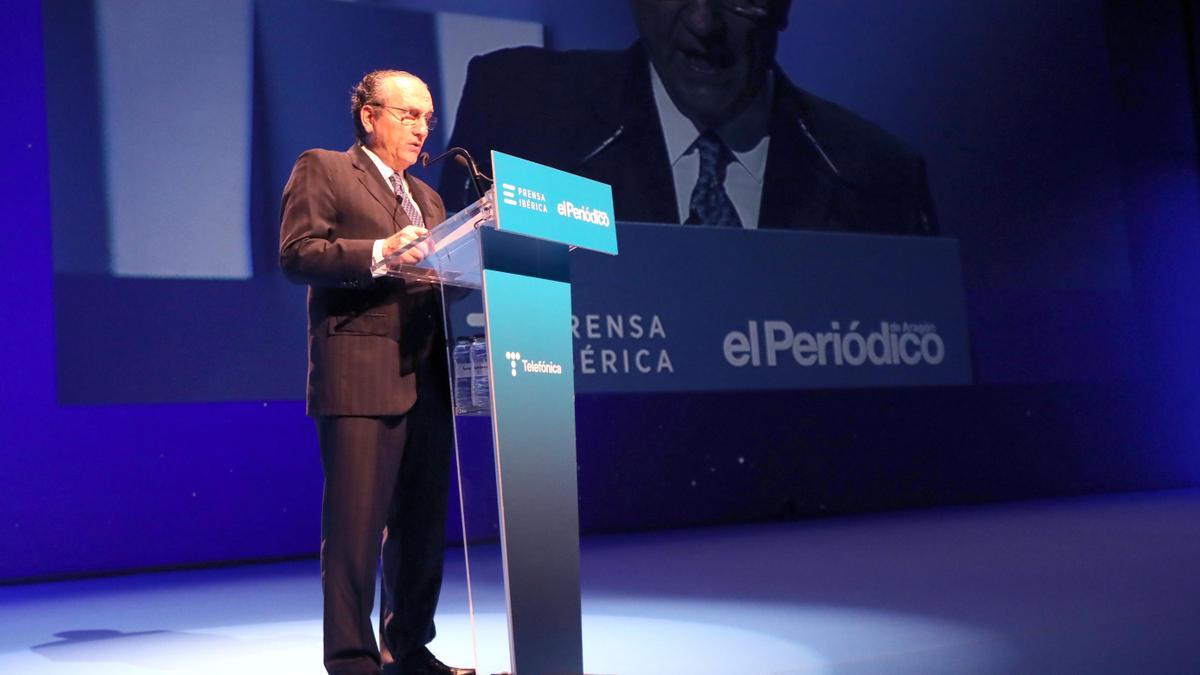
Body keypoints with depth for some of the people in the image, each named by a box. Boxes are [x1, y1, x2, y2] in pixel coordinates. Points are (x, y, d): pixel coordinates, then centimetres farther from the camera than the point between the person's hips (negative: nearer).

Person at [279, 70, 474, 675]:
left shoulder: (426, 197, 26)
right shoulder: (321, 170, 5)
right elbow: (296, 253, -8)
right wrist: (379, 252, -20)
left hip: (426, 380, 7)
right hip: (360, 378, -7)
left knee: (422, 524, 10)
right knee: (356, 524, -7)